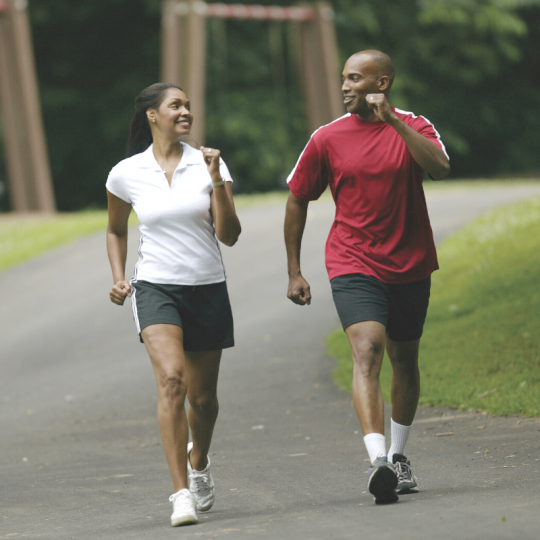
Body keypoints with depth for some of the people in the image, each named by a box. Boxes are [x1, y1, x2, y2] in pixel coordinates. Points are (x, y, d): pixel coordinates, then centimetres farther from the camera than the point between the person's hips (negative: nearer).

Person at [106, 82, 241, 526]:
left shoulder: (208, 165, 0)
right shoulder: (126, 174, 1)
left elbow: (229, 235, -6)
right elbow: (116, 230, 19)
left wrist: (216, 184, -17)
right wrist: (119, 278, 5)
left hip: (208, 289, 2)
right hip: (155, 287, -2)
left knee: (202, 396, 10)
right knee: (171, 380, -23)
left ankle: (199, 462, 43)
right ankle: (182, 494, -25)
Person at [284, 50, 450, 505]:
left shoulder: (414, 127, -2)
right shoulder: (327, 139, -1)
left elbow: (440, 169, -23)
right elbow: (297, 200, 8)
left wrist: (393, 121, -28)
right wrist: (295, 272, 8)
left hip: (410, 266, 2)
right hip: (353, 266, -2)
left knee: (404, 360, 15)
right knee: (367, 350, -22)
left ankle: (398, 456, 34)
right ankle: (378, 460, -35)